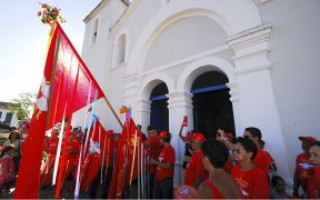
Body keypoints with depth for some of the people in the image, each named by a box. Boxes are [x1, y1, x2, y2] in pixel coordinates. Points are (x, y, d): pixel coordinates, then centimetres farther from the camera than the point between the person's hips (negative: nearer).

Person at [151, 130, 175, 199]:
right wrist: (154, 161, 1)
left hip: (166, 179, -8)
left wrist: (155, 162, -15)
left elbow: (168, 166, -20)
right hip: (158, 177, 8)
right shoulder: (163, 148, 9)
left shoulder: (170, 150, -17)